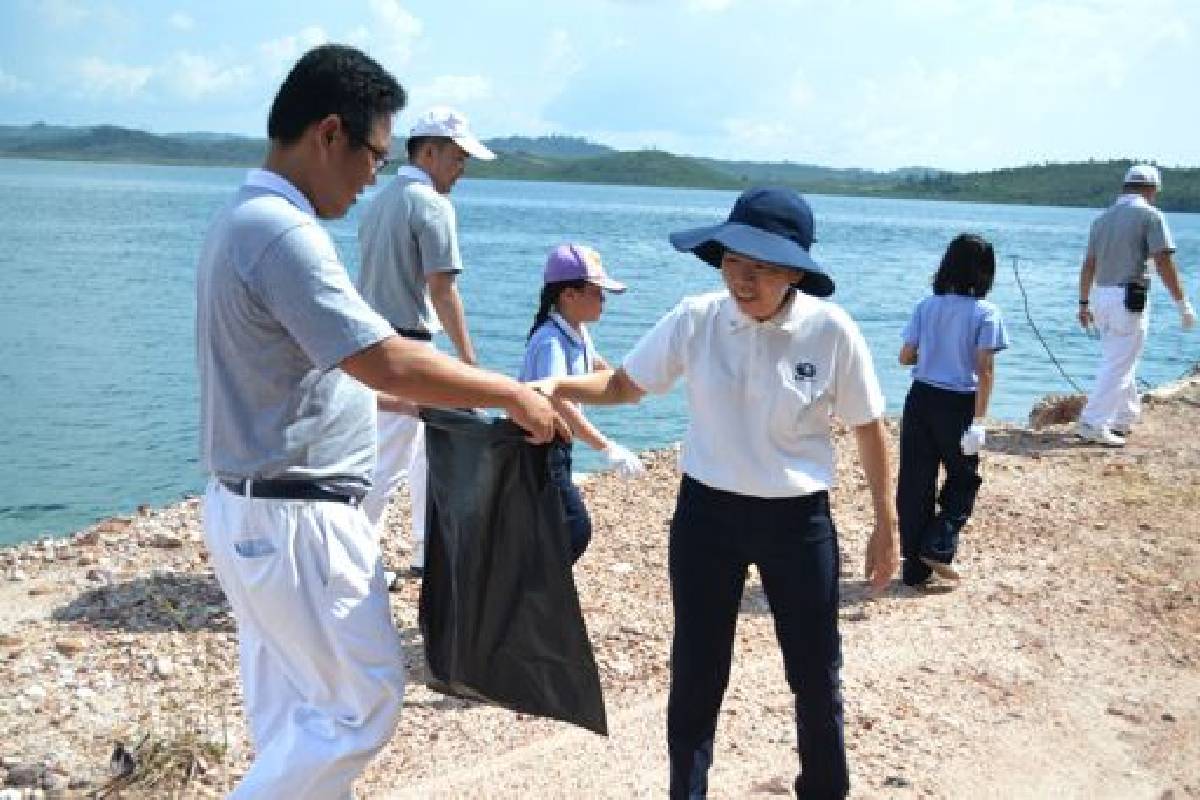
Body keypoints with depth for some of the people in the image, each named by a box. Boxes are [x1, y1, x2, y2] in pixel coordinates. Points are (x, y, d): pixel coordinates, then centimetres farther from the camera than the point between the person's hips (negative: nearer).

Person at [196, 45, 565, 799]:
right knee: (365, 697, 3)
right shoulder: (284, 233, -22)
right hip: (294, 519, -10)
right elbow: (388, 364, -27)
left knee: (293, 705, 19)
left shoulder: (247, 219, 10)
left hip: (254, 509, 10)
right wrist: (512, 393, -15)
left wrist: (415, 400, 17)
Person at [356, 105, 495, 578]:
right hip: (406, 347, -9)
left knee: (426, 451, 18)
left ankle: (428, 551, 26)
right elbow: (442, 290, -18)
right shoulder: (432, 205, -14)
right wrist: (468, 359, -13)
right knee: (391, 461, -2)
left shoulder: (380, 201, 13)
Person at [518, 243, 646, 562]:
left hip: (557, 445, 10)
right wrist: (607, 447, -45)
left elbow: (594, 363, 26)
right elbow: (557, 401, -40)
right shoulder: (551, 341, -27)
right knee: (576, 529, -12)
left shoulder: (579, 332, 3)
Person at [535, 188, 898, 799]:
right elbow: (623, 385, 2)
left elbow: (868, 428, -1)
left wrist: (886, 526, 2)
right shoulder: (695, 320, -9)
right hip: (706, 514, 1)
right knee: (696, 674, 12)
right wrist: (553, 387, -17)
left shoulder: (831, 331, -13)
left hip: (798, 520, -1)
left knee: (816, 676, 13)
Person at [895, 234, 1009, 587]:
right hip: (959, 404, -3)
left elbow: (905, 357, 2)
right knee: (964, 478, 17)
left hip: (921, 399, 3)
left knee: (915, 482, 8)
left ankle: (915, 566, 14)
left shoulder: (927, 307, 1)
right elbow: (984, 370, -13)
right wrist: (978, 420, -12)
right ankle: (938, 548, 3)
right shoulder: (986, 313, -8)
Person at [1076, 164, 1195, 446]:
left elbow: (1088, 265, 14)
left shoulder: (1103, 217, 13)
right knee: (1118, 365, -4)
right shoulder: (1150, 214, -7)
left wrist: (1084, 303, 21)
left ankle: (1124, 418, 28)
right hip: (1130, 299, -7)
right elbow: (1164, 263, -14)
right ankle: (1092, 423, -9)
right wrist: (1183, 303, -10)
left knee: (1120, 360, 20)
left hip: (1101, 296, 7)